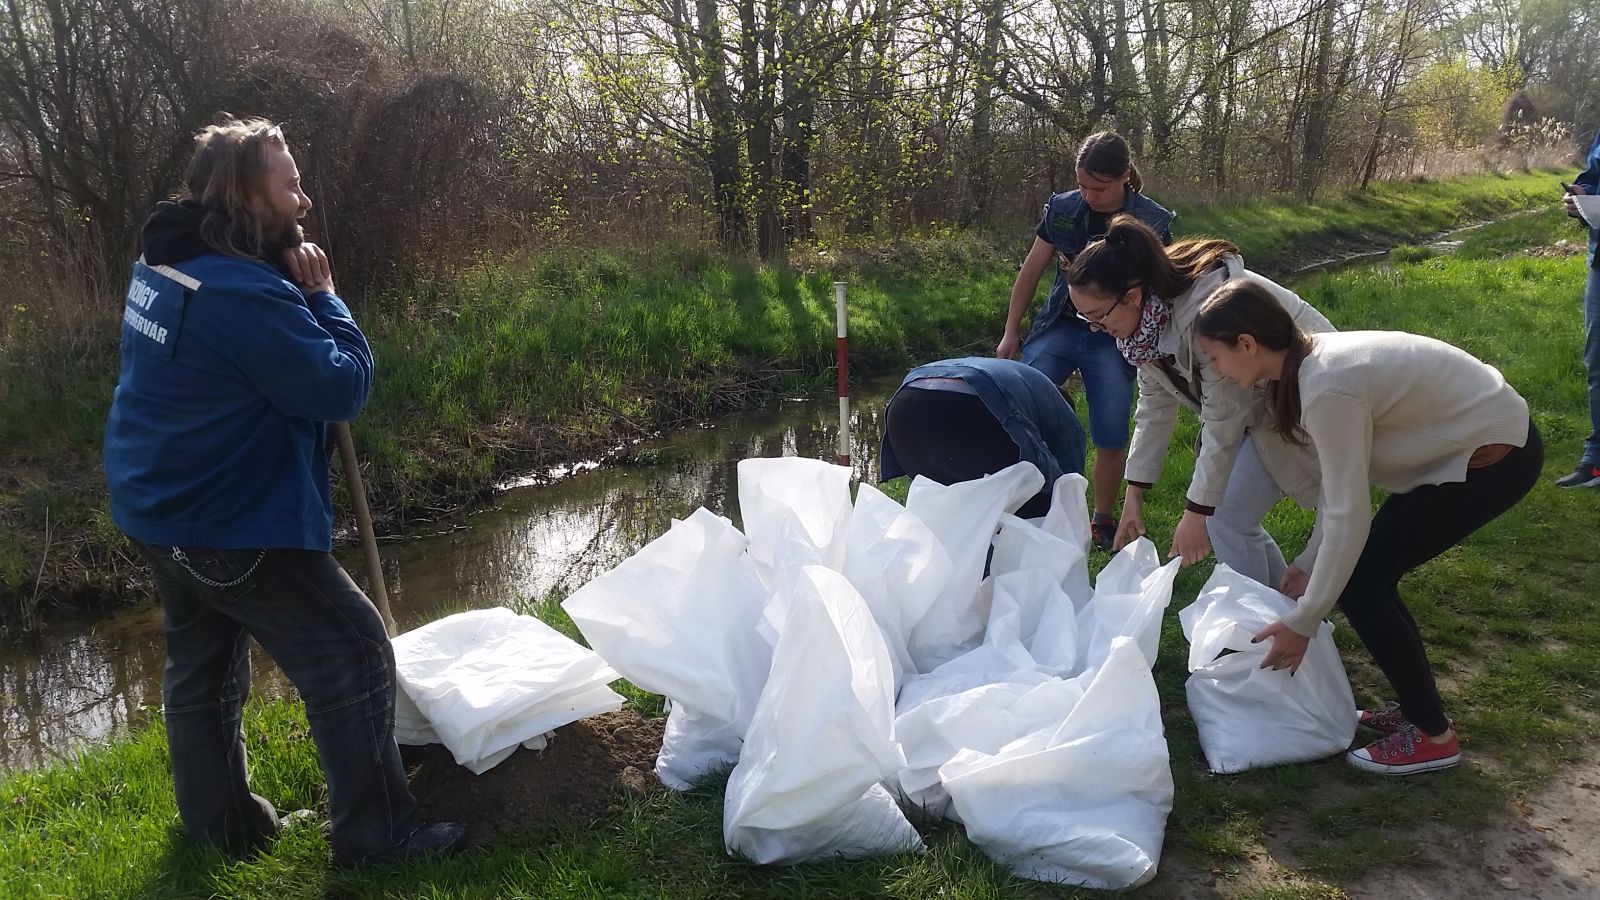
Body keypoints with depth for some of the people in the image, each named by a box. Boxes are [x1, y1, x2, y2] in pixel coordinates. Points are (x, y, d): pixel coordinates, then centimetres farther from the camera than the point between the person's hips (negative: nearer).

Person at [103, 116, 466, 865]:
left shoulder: (162, 266, 6)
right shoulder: (246, 293, -26)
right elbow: (344, 386, -22)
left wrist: (300, 294, 1)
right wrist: (323, 295, -12)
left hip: (163, 509, 10)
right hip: (234, 524, -10)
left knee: (202, 666, 22)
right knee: (353, 653, -3)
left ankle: (218, 820, 38)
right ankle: (375, 833, 5)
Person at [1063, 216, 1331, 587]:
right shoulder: (1147, 312, -12)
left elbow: (1222, 421, -29)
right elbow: (1156, 403, -1)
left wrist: (1196, 511, -21)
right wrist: (1134, 495, 1)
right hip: (1253, 398, 8)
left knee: (1227, 517, -11)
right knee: (1231, 512, 9)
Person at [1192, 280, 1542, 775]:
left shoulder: (1328, 389, -29)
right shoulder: (1311, 361, -1)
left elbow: (1348, 515, -27)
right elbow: (1340, 479, 6)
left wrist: (1303, 622, -19)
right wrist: (1310, 562, 9)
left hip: (1494, 455, -9)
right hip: (1474, 433, 9)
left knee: (1359, 583, -7)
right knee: (1364, 570, 9)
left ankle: (1433, 736, 7)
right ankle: (1418, 706, 24)